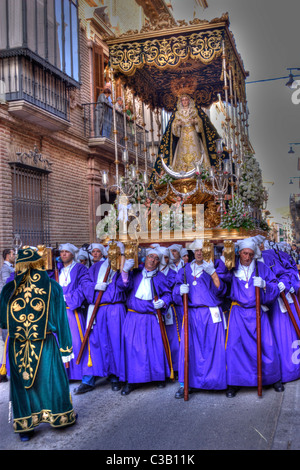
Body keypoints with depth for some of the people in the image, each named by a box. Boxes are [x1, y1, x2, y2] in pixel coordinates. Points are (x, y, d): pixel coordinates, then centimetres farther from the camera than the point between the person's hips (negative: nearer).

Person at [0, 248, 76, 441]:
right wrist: (66, 349, 0)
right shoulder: (52, 287, -7)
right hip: (45, 345, -1)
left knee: (22, 383, 15)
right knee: (52, 380, 15)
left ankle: (24, 426, 24)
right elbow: (61, 319, -5)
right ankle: (61, 416, 33)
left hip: (17, 347, 1)